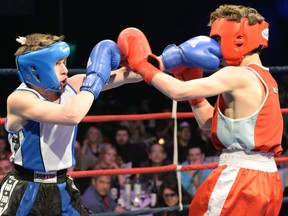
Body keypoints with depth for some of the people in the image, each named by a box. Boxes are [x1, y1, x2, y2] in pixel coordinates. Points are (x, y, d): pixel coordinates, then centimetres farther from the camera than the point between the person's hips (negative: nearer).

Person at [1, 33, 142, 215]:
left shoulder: (71, 87, -2)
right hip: (24, 192, -6)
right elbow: (71, 116, -34)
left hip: (63, 190, 6)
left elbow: (126, 75, -3)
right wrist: (95, 78, -23)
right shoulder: (19, 99, -20)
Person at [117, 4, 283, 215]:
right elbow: (209, 122, 21)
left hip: (238, 178, -9)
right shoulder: (264, 79, 17)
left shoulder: (239, 77, -12)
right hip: (267, 180, 9)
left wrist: (141, 64, -6)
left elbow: (178, 92, -19)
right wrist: (191, 78, 15)